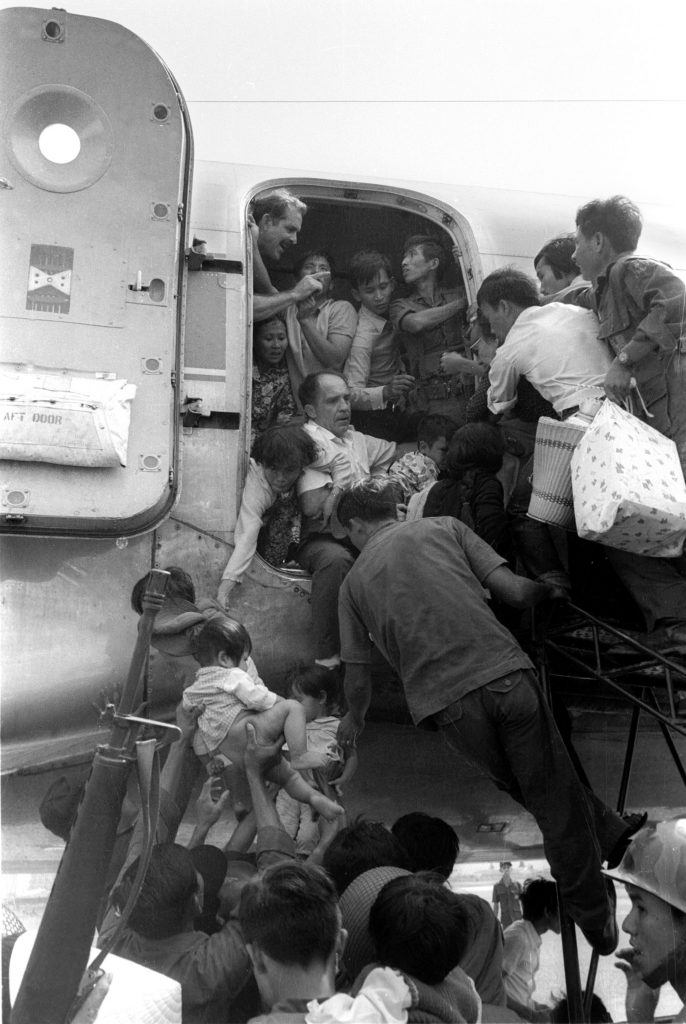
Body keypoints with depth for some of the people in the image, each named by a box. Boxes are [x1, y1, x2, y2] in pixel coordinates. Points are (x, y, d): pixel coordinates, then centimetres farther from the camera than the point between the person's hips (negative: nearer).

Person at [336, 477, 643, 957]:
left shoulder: (354, 582, 19)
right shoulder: (445, 528, 16)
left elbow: (359, 678, 23)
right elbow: (515, 592, 7)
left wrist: (354, 721, 44)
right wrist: (549, 589, 30)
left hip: (447, 701, 0)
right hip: (506, 672, 0)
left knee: (528, 788, 20)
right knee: (557, 797, 12)